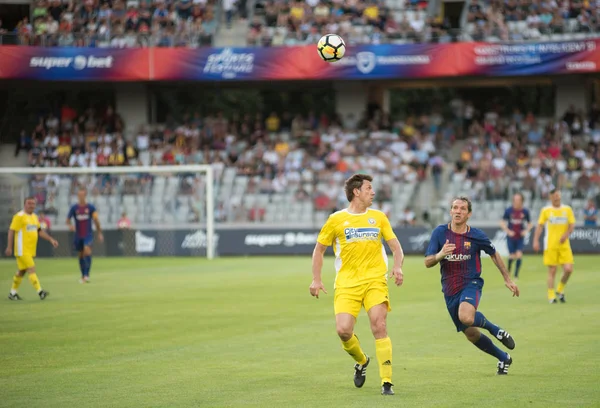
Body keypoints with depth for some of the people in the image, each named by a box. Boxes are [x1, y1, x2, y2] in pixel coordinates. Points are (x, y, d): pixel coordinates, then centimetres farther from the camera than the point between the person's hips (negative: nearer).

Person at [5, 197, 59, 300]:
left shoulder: (34, 217, 14)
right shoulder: (19, 216, -10)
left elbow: (39, 231, 22)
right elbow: (11, 231, -11)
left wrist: (51, 239, 13)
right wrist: (9, 247, -16)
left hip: (31, 250, 8)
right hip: (22, 250, -8)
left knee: (21, 271, 13)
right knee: (31, 269, -13)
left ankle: (13, 293, 22)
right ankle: (40, 291, -18)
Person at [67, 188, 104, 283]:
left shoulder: (90, 207, -1)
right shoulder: (74, 208, 1)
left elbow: (96, 220, 4)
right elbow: (68, 220, 5)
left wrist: (99, 233, 4)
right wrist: (70, 225, -17)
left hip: (88, 234, -2)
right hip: (78, 235, 2)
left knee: (87, 250, -24)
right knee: (81, 255, 9)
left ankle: (87, 274, -26)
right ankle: (83, 276, 21)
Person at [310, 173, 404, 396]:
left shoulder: (378, 217, 10)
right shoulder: (336, 219, 5)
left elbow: (396, 247, 12)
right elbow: (319, 249, 13)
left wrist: (397, 267, -8)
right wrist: (316, 279, 5)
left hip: (375, 281, 0)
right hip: (347, 283, 0)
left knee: (379, 326, -16)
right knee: (343, 330, -14)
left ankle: (387, 382, -11)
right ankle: (361, 361, 19)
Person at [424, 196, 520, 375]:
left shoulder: (476, 235, -6)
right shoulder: (440, 232, -4)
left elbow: (494, 254, 12)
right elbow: (428, 262, -6)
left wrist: (507, 279, 15)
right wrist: (440, 255, -28)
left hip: (471, 284, -3)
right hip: (450, 290, 3)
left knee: (466, 317, -35)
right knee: (471, 334, 9)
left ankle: (495, 329, -4)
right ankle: (503, 358, 32)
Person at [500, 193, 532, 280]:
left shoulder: (525, 211, -2)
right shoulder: (508, 211, -6)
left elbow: (530, 224, 11)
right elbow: (502, 223, 3)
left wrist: (526, 230, -7)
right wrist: (508, 231, -10)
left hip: (520, 237, 1)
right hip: (511, 237, -1)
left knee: (519, 255, -12)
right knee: (512, 256, -3)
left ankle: (516, 275, 0)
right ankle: (508, 269, 30)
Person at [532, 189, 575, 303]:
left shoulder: (567, 209, 8)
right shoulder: (546, 210, 4)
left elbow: (572, 225, 5)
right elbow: (540, 226, 2)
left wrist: (566, 234, -15)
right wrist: (536, 240, -9)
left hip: (564, 244, 2)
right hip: (550, 245, -2)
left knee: (568, 269, -9)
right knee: (552, 271, -3)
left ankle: (560, 290, 14)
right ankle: (551, 296, 4)